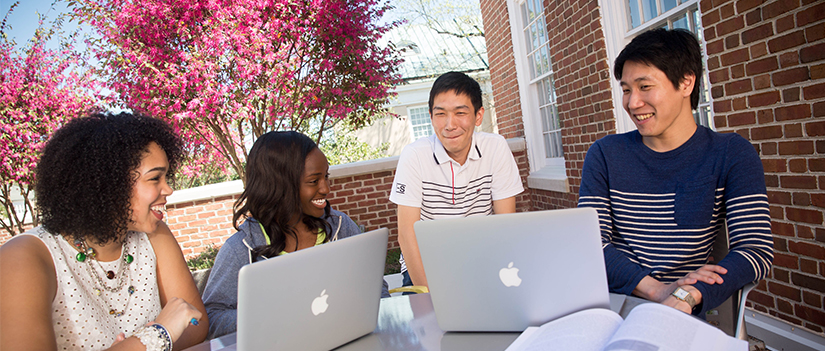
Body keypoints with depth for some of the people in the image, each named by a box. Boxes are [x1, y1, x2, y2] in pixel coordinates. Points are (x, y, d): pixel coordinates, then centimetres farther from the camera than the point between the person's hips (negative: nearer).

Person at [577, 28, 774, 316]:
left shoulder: (731, 154, 4)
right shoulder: (605, 154, 6)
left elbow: (757, 249, -7)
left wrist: (685, 297, -25)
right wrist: (656, 289, -17)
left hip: (688, 315, -1)